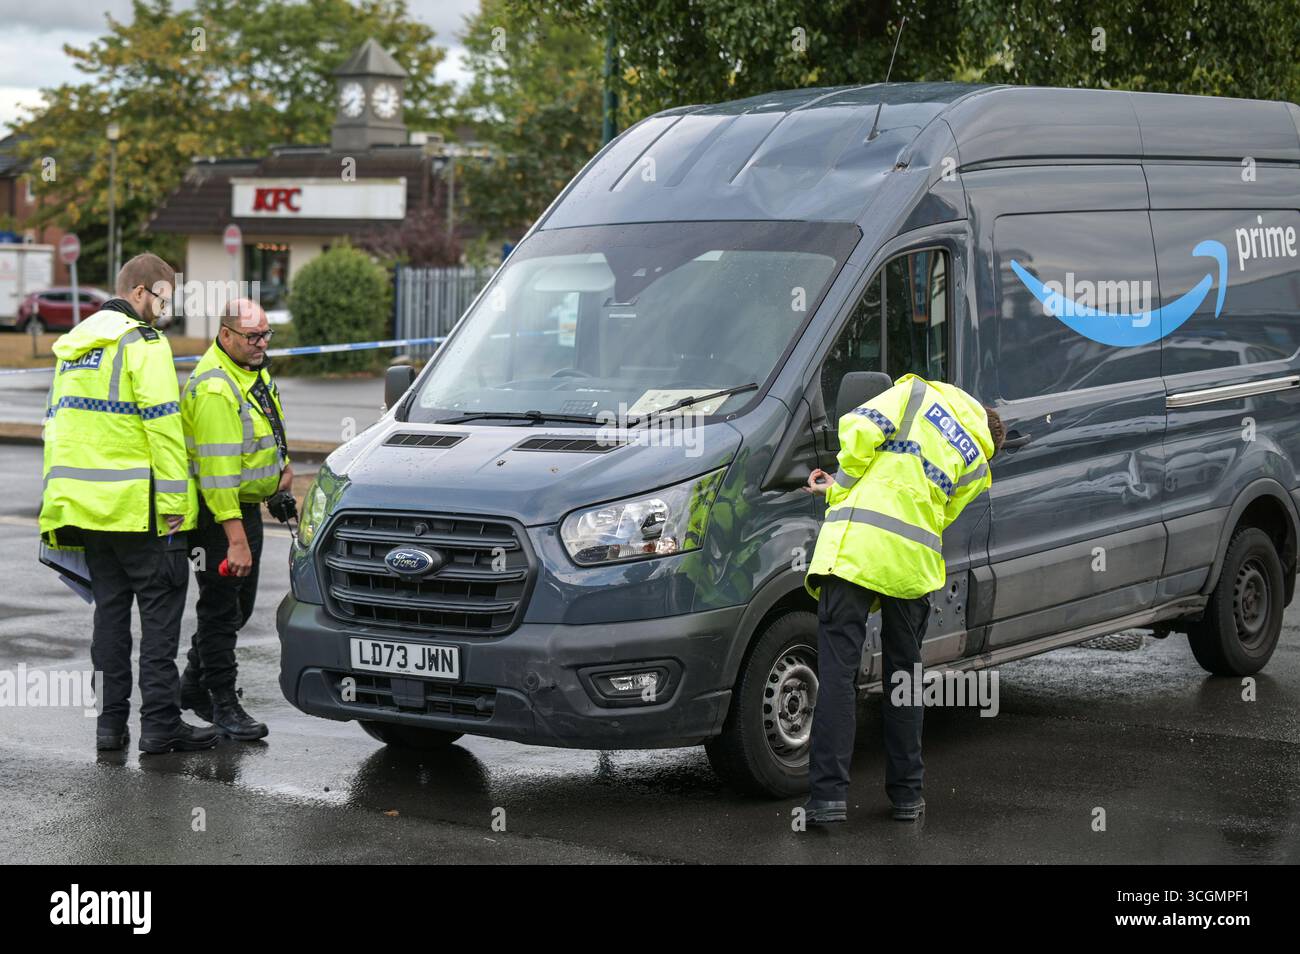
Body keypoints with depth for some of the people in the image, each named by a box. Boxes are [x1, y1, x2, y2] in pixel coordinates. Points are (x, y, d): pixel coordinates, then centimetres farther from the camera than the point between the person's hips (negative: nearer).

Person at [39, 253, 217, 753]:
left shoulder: (73, 346, 17)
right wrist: (174, 504, -15)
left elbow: (55, 422, 20)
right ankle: (159, 722, -2)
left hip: (83, 505, 8)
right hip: (135, 505, -8)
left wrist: (57, 502, 22)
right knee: (161, 604, 0)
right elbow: (163, 425, -16)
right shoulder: (143, 342, -10)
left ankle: (111, 721, 13)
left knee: (110, 606, 14)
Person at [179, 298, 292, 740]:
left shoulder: (252, 370, 8)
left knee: (239, 606, 18)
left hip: (248, 504, 10)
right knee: (222, 610, -1)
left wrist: (283, 463, 13)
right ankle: (224, 705, 8)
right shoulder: (215, 388, -25)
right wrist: (236, 538, -31)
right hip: (221, 510, -10)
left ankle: (193, 686, 32)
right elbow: (217, 467, -29)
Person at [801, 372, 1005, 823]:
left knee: (838, 668, -4)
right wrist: (838, 490, 22)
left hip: (855, 546, -3)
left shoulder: (918, 393, 13)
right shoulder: (976, 463, 20)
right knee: (904, 672, 18)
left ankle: (829, 793, -10)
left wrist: (846, 483, 10)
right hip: (914, 562, 3)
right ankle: (906, 794, 22)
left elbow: (859, 427, -5)